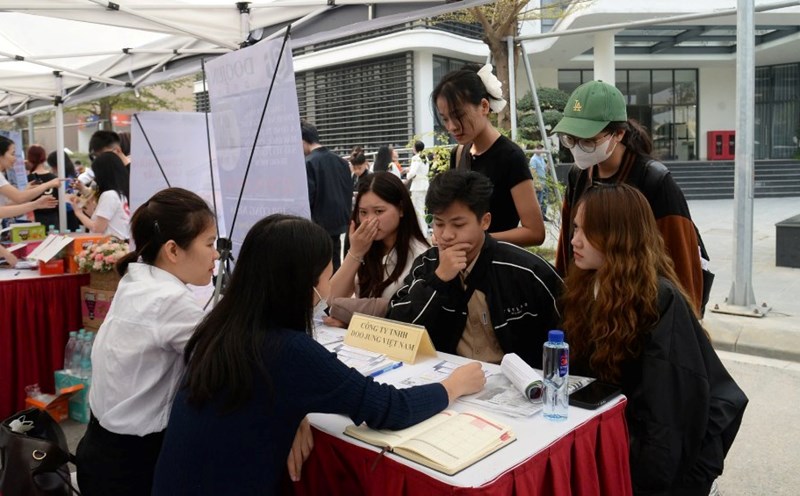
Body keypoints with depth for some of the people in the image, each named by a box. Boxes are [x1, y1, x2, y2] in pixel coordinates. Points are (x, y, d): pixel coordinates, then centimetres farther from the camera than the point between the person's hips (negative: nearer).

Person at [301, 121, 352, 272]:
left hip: (318, 225, -7)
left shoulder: (308, 163, -14)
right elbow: (349, 191, 10)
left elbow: (306, 197, -17)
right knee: (335, 266, 14)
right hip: (338, 222, 7)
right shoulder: (341, 161, 6)